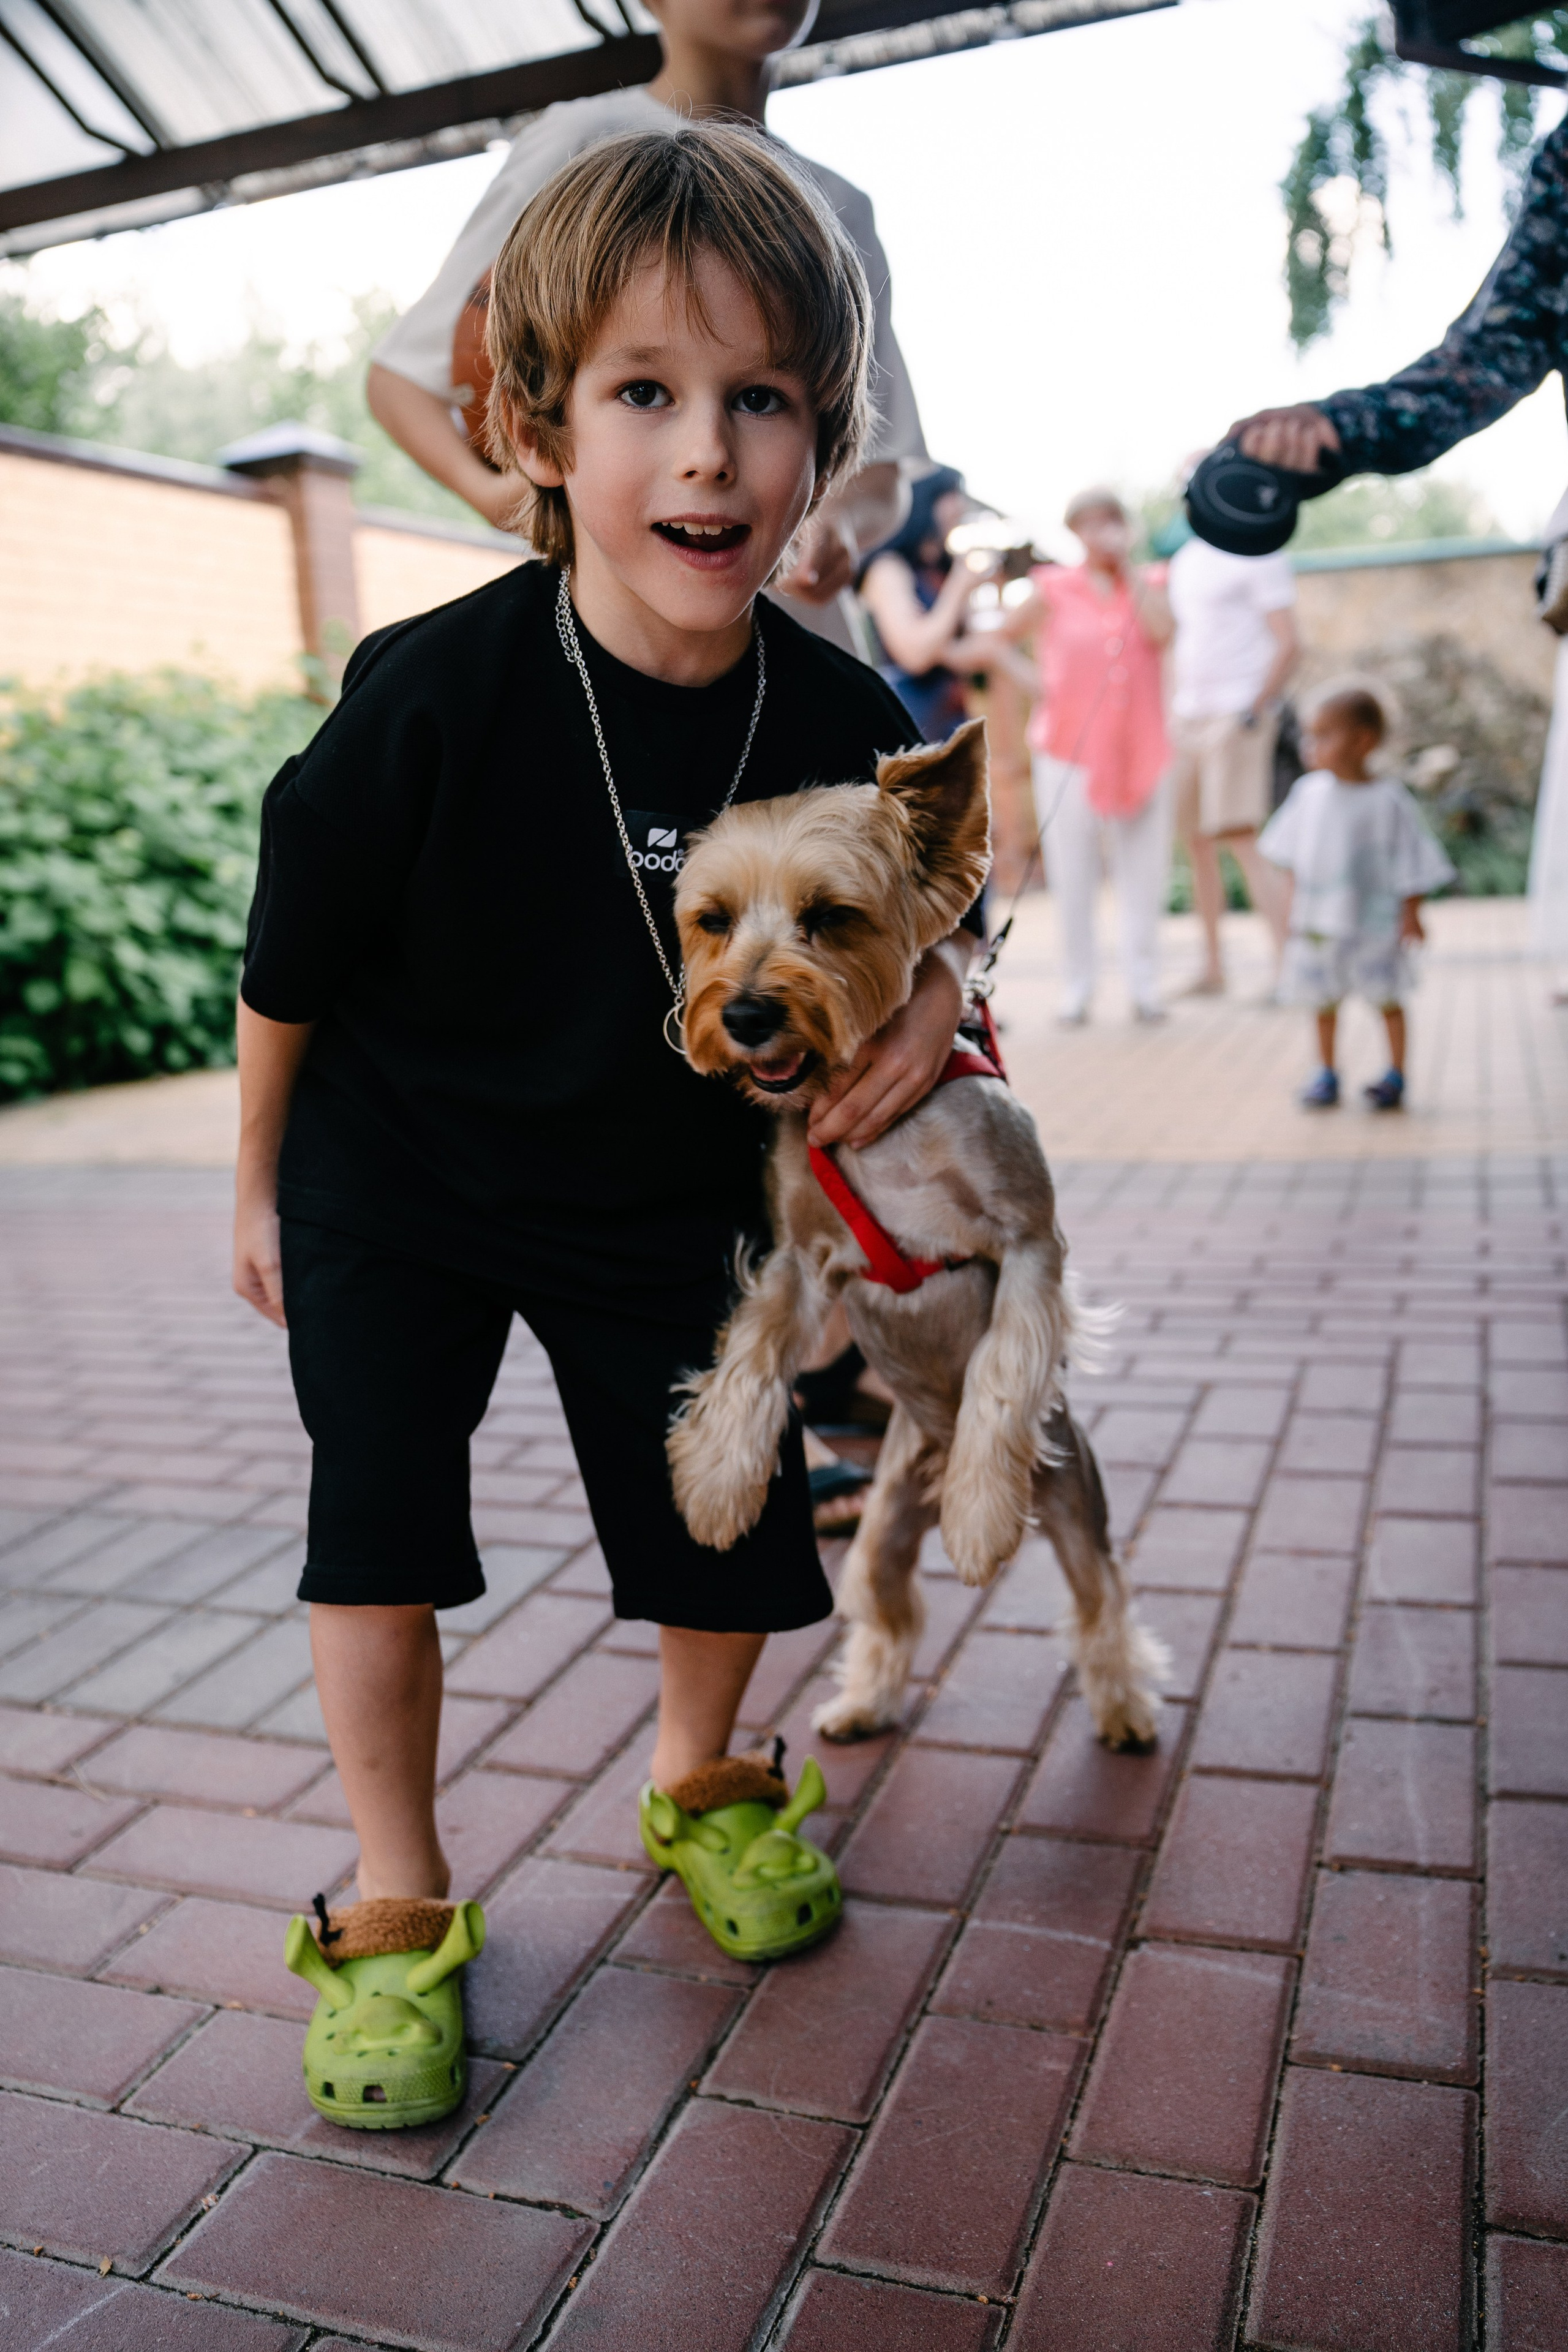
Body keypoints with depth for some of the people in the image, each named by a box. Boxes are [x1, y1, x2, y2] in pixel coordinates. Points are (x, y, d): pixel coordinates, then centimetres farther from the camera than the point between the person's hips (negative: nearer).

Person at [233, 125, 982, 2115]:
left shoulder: (843, 723, -17)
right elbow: (292, 956, -10)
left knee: (734, 1533, 6)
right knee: (378, 1527, -4)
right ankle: (400, 1894, 20)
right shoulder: (432, 698, -25)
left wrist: (934, 988, -18)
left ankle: (694, 1765, 40)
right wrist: (261, 1185, 2)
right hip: (396, 1186, -2)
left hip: (662, 1203, 3)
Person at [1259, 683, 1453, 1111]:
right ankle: (1327, 1073, 25)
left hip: (1375, 920, -4)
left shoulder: (1388, 800, -11)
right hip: (1318, 922, 4)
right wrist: (1295, 901, 10)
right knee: (1322, 999, 11)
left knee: (1386, 998, 5)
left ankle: (1396, 1074, 19)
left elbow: (1410, 859, -7)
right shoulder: (1310, 792, 1)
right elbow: (1294, 851, 12)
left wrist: (1411, 912, -9)